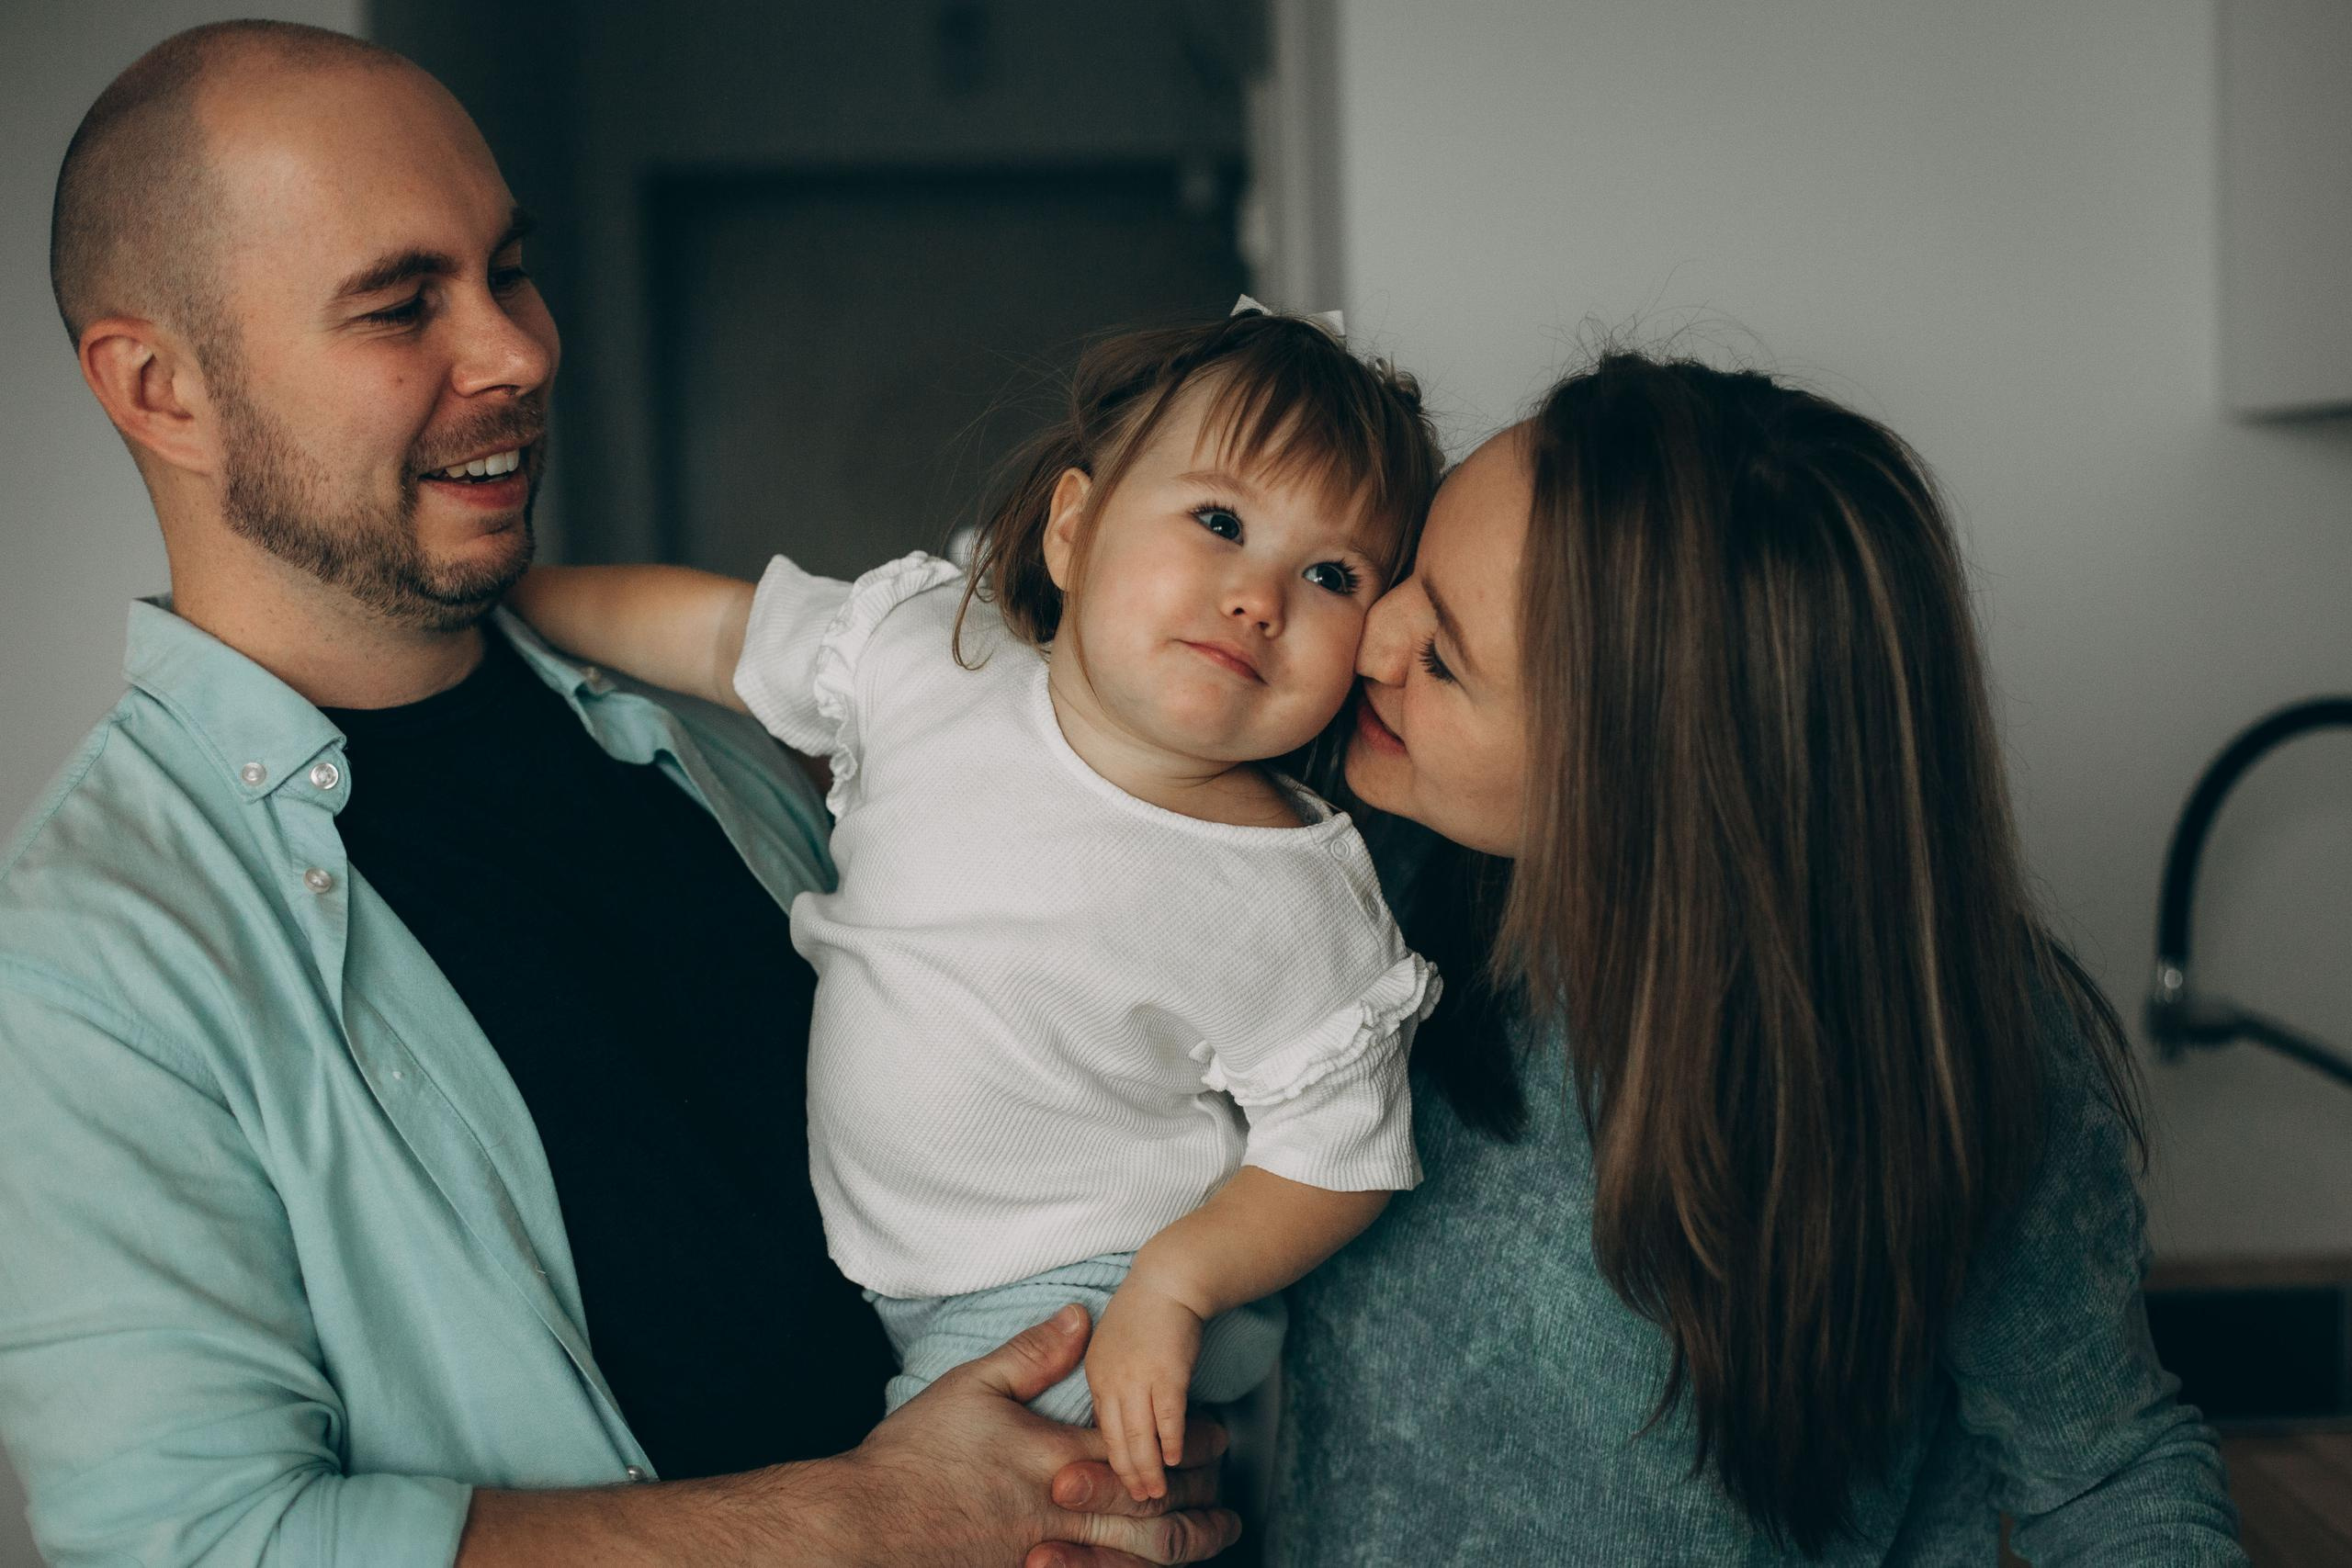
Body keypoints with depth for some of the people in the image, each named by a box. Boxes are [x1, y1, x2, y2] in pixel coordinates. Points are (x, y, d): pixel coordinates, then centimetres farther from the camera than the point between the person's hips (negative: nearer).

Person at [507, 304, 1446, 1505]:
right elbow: (720, 631, 6)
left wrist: (1174, 1279, -25)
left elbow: (1339, 1159, -11)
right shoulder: (924, 655, -11)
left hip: (1088, 1304, -5)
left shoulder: (1297, 909, -22)